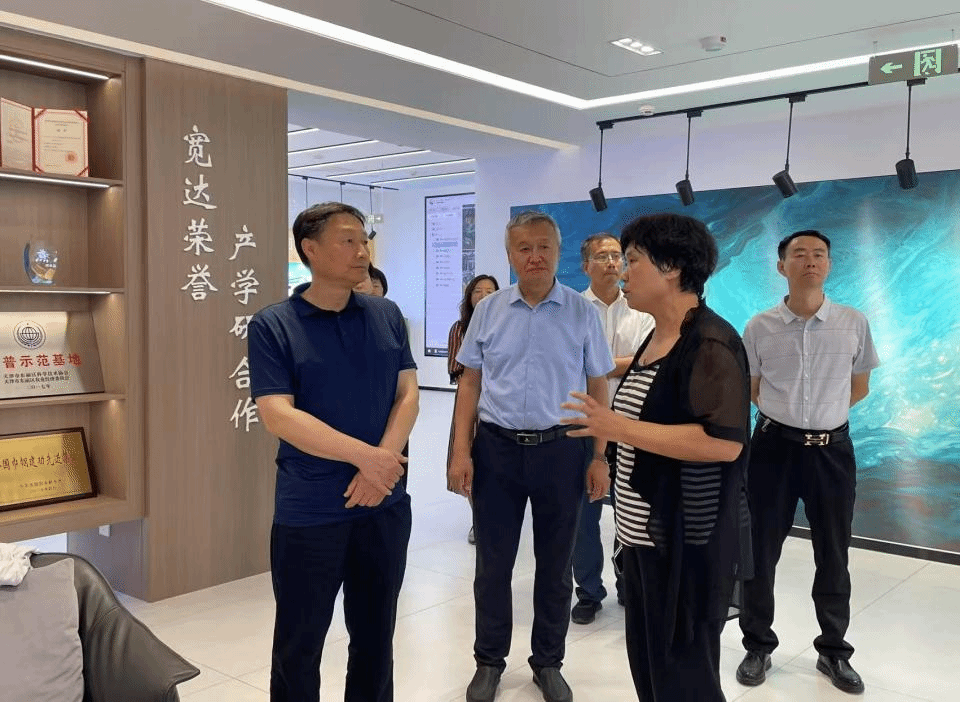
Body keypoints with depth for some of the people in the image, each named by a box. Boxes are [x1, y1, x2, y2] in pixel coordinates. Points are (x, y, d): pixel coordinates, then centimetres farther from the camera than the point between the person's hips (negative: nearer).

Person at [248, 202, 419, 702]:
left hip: (385, 505, 4)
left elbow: (408, 395, 0)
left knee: (375, 637, 18)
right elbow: (278, 416, -16)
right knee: (298, 646, 11)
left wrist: (382, 465, -16)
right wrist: (364, 455, -21)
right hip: (308, 513, -3)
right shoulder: (272, 326, -7)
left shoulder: (388, 316, 5)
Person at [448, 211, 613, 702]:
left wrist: (599, 457, -3)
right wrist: (461, 451, -2)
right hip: (496, 447, 1)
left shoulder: (582, 313, -1)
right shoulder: (488, 311, 2)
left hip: (561, 449, 0)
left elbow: (597, 389, 2)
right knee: (492, 563, 10)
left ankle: (548, 662, 30)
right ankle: (489, 662, 28)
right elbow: (470, 383, 5)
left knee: (555, 565, 12)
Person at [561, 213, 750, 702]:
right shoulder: (655, 338, 11)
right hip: (642, 536, 9)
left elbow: (725, 442, -26)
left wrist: (621, 429, -25)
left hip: (687, 544, -9)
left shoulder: (709, 342, -18)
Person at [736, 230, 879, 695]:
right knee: (761, 551, 7)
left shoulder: (854, 324, -3)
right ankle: (758, 647, 25)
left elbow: (859, 387, 10)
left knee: (833, 555, 12)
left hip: (832, 449, 1)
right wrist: (786, 414, 4)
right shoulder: (759, 328, -5)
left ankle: (833, 652, 31)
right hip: (774, 446, -1)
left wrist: (821, 413, 5)